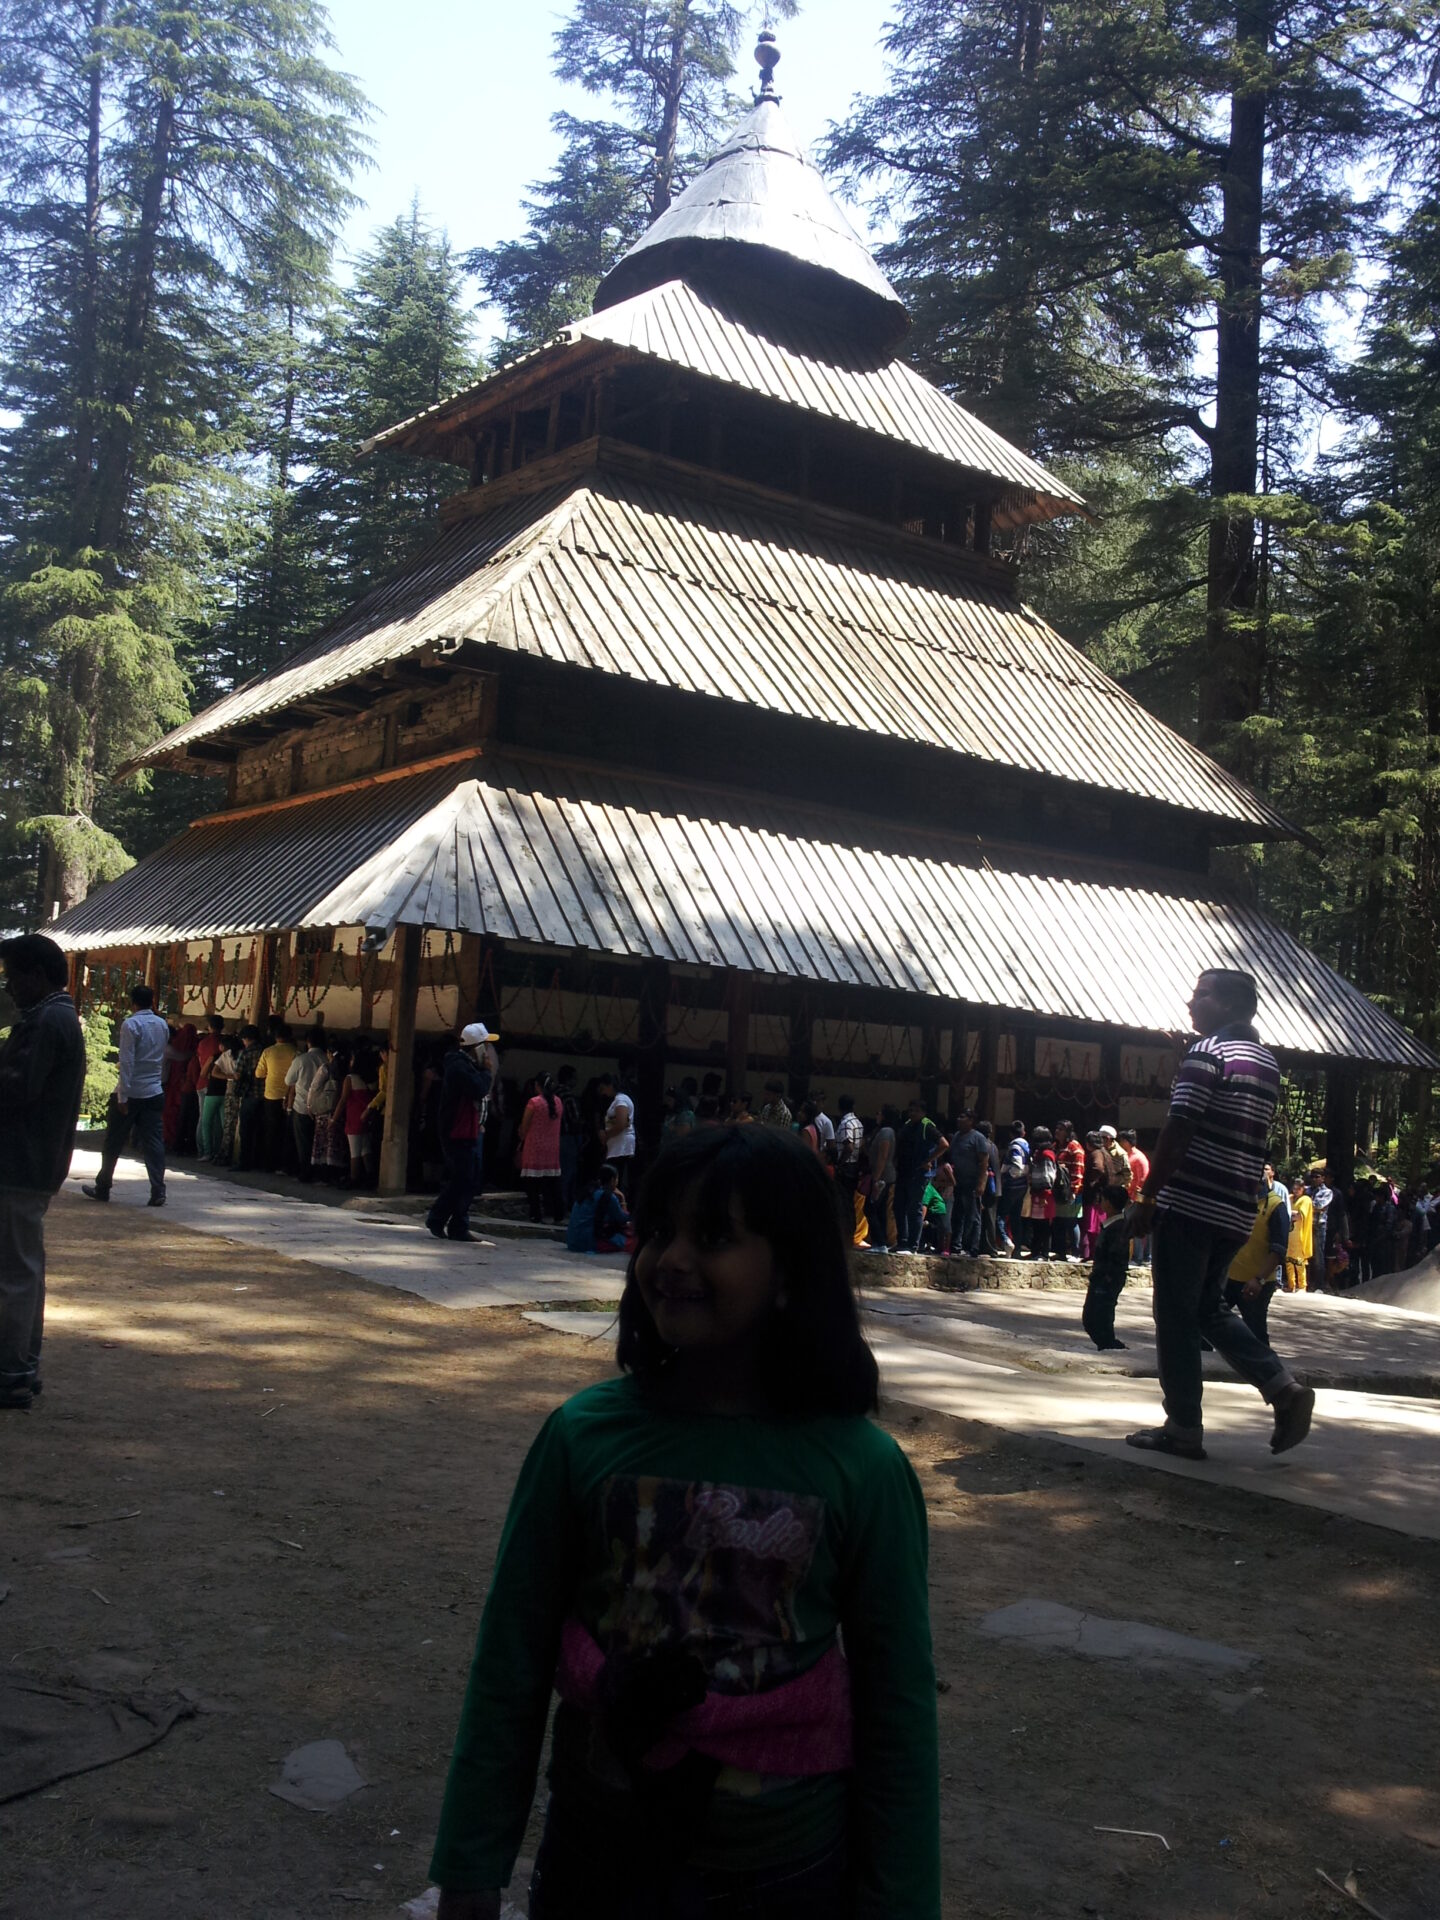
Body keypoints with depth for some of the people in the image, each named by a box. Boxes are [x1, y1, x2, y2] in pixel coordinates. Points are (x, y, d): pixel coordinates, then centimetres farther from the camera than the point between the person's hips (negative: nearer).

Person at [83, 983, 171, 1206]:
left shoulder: (130, 1024, -11)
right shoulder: (162, 1025, 8)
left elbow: (126, 1062, -16)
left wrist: (122, 1095, -16)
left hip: (131, 1093, -5)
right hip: (155, 1092, 5)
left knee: (114, 1142, 8)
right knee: (153, 1143, 1)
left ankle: (102, 1188, 19)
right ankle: (158, 1191, -7)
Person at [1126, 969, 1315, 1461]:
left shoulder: (1206, 1053, -11)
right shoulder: (1268, 1063, 14)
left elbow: (1176, 1133, -16)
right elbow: (1256, 1138, 17)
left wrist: (1147, 1198, -12)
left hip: (1190, 1204, -8)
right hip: (1237, 1211, 8)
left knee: (1176, 1315, 1)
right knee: (1210, 1306, 19)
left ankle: (1183, 1428, 4)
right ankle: (1282, 1388, 6)